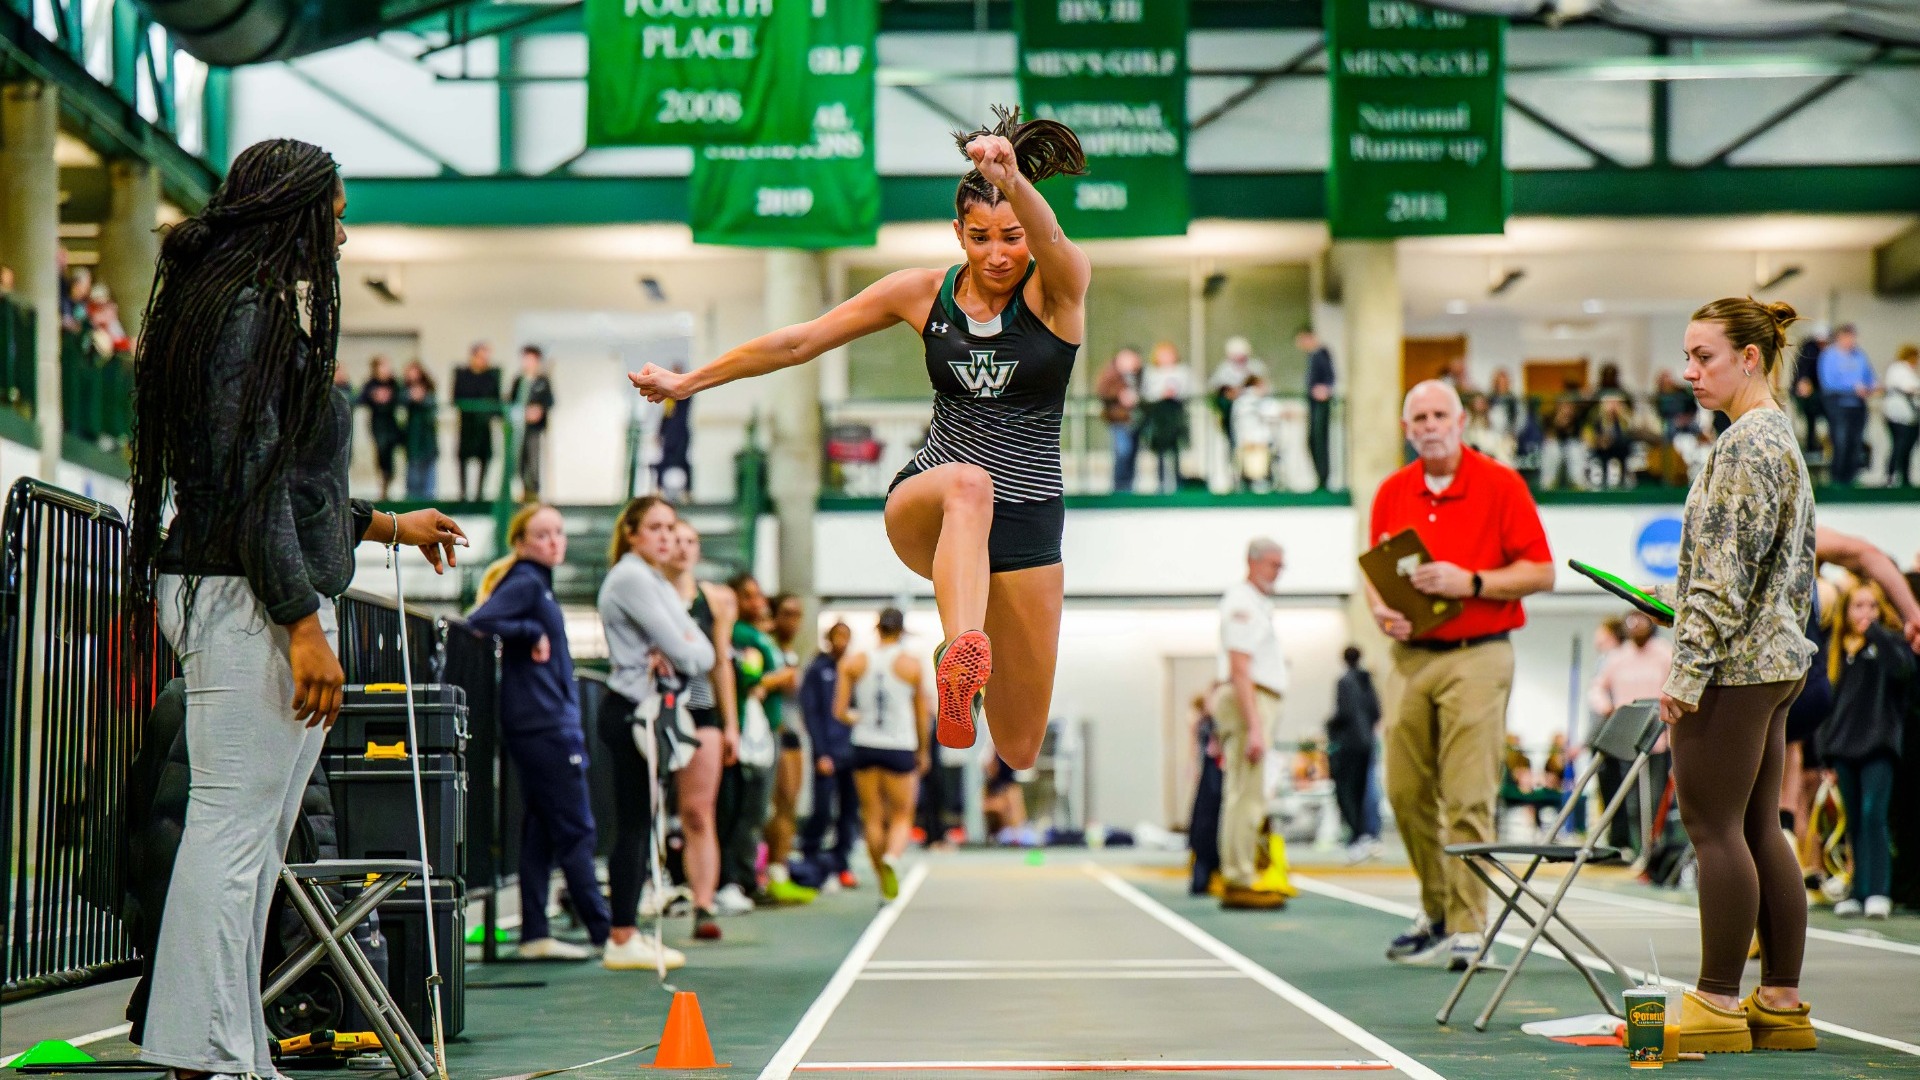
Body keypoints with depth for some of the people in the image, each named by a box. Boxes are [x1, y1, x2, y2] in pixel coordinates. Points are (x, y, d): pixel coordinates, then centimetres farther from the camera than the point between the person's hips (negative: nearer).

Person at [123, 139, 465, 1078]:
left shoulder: (262, 311, 20)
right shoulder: (252, 313, -11)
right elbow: (250, 485, -17)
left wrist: (386, 525, 36)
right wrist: (304, 627, -19)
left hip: (252, 601, 10)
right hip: (247, 603, -10)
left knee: (253, 837, 11)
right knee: (233, 829, -9)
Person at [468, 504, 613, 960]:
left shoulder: (537, 584, 17)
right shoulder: (525, 583, -11)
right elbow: (479, 622, -24)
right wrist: (532, 634, -17)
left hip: (550, 723, 10)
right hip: (543, 726, -10)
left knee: (542, 830, 10)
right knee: (575, 831, -5)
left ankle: (535, 935, 12)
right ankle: (606, 934, -1)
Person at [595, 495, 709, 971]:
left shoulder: (658, 583, 19)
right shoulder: (630, 579, -11)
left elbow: (703, 653, 10)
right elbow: (679, 649, -17)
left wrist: (680, 653, -9)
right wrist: (684, 652, 3)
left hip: (655, 711, 10)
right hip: (634, 711, -10)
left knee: (642, 824, 11)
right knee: (634, 823, -8)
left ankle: (627, 929, 15)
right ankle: (622, 940, -6)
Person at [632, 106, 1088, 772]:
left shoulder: (1058, 288, -7)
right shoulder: (925, 293, 1)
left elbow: (1050, 237, -32)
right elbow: (799, 342, 9)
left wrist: (1013, 180, -55)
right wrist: (687, 382, 13)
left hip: (1027, 523, 0)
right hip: (923, 508, 0)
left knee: (1019, 750, 3)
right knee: (968, 484, -40)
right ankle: (959, 660, -62)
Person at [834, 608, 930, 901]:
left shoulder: (853, 663, 1)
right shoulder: (912, 664, -2)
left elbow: (839, 712, -1)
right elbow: (921, 713, 4)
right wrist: (923, 751, 15)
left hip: (865, 745, 2)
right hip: (900, 746, -2)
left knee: (873, 818, 10)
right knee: (902, 816, 6)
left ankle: (885, 886, 14)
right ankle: (892, 857, -25)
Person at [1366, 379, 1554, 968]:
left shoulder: (1500, 484, -2)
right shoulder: (1392, 493, 12)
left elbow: (1540, 572, -5)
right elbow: (1377, 572, 21)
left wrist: (1470, 582, -16)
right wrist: (1382, 609, 0)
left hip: (1477, 658, -5)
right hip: (1410, 657, 5)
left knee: (1468, 799, -9)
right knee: (1406, 792, 6)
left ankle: (1467, 928, -6)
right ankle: (1437, 913, 21)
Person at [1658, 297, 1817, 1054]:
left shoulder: (1746, 444, -15)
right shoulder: (1782, 437, 16)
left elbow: (1728, 572, -20)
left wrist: (1688, 671, -19)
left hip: (1734, 662, -10)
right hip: (1776, 659, 10)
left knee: (1713, 827, -5)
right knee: (1759, 830, 10)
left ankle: (1718, 1002, -1)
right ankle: (1781, 1004, 12)